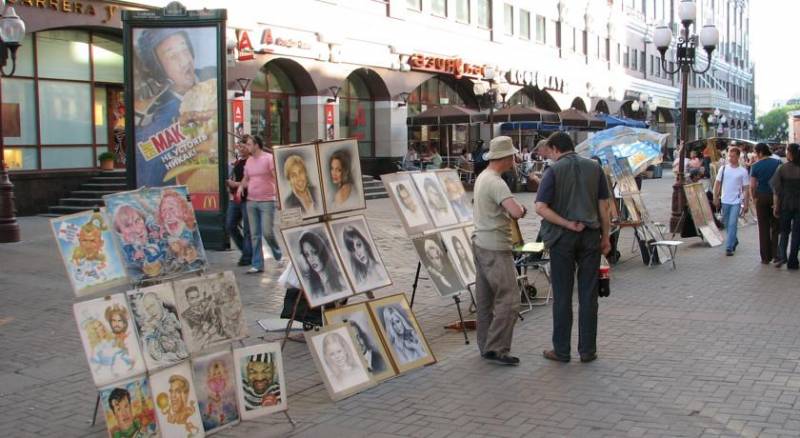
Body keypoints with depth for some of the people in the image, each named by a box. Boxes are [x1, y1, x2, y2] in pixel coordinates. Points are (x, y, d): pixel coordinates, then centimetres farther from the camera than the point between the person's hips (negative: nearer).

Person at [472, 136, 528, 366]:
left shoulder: (482, 177, 11)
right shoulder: (496, 183, -20)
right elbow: (516, 212, -31)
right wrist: (522, 209, -8)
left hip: (480, 243, 10)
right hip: (495, 248, -10)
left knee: (485, 298, 15)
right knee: (508, 298, -8)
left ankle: (486, 345, 22)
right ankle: (496, 348, -8)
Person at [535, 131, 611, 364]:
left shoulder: (554, 171, -6)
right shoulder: (594, 167, 4)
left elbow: (541, 207, -16)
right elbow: (603, 205, 4)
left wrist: (568, 224, -12)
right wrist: (605, 236, 10)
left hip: (562, 238, -3)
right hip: (590, 236, 3)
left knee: (562, 296, 5)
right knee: (588, 295, 7)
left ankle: (561, 350, 11)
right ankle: (588, 350, 12)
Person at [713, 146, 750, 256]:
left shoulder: (743, 171, -4)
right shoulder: (723, 168, 3)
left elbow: (746, 189, -2)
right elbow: (717, 184, 8)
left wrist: (746, 204, -4)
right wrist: (715, 198, 4)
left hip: (736, 202, -4)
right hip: (725, 201, 4)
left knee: (732, 224, -9)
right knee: (727, 224, 14)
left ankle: (729, 247, -8)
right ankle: (734, 241, 36)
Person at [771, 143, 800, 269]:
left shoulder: (783, 168, -7)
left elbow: (777, 190, -6)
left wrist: (776, 206, 1)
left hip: (786, 204, 0)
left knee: (784, 231, 16)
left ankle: (781, 255, 0)